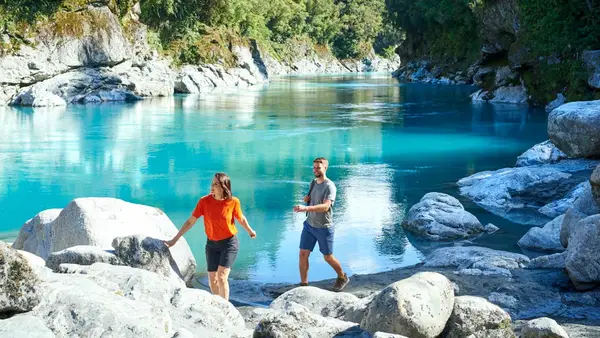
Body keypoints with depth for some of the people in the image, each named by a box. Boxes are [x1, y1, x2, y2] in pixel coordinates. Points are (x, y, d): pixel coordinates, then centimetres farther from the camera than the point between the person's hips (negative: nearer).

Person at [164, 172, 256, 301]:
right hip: (212, 243, 3)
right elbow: (190, 222, -7)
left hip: (229, 243, -3)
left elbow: (241, 219, 4)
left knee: (222, 277, -16)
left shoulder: (233, 202, -16)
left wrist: (250, 231, 20)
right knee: (212, 280, 7)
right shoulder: (204, 201, -13)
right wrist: (174, 240, -7)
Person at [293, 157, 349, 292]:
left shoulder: (329, 186, -19)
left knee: (328, 257, 8)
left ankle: (342, 277, 33)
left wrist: (305, 208, -45)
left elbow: (325, 206, -33)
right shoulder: (313, 183, 5)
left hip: (324, 227, -6)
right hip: (309, 225, 6)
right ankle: (303, 284, 9)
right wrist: (306, 199, -3)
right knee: (303, 254, -1)